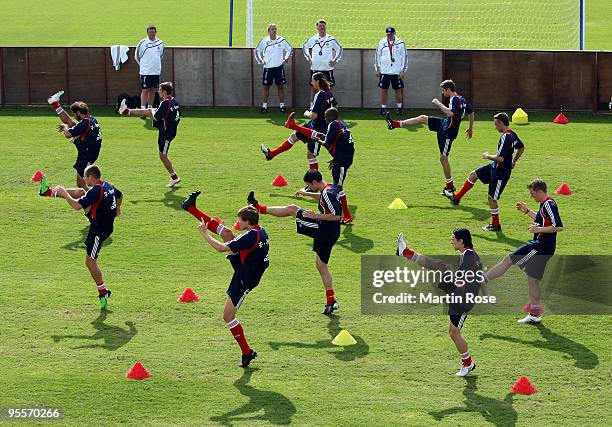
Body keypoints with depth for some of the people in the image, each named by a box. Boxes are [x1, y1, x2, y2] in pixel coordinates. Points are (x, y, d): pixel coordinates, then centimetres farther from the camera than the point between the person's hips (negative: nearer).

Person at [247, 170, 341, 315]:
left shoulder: (327, 193, -19)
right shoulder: (332, 189, 12)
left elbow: (336, 215, -26)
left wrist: (316, 216, -22)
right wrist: (307, 194, 33)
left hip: (322, 230, -10)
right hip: (331, 234, 10)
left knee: (292, 209, 1)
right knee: (321, 266, 17)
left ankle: (259, 208, 12)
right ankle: (331, 301, 15)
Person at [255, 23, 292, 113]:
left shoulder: (281, 40, 0)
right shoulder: (264, 41, 1)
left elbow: (289, 49, 13)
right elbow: (257, 51, 15)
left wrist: (286, 59, 5)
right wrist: (260, 60, 5)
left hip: (279, 66, 0)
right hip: (268, 67, 0)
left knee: (280, 86, 2)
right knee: (266, 86, 3)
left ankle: (282, 105, 9)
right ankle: (264, 105, 9)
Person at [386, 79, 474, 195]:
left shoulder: (455, 99, -21)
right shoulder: (461, 99, 7)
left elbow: (451, 113, -38)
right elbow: (471, 112, 19)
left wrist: (439, 104, -26)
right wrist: (470, 128, 29)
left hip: (448, 132, -10)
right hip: (444, 125, 10)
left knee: (443, 158, -2)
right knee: (423, 118, 14)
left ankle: (450, 185, 6)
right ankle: (396, 124, 22)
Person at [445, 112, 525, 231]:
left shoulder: (505, 137, -28)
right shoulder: (512, 134, 3)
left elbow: (500, 158, -32)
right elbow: (521, 147, 22)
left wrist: (488, 156, -14)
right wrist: (513, 162, 25)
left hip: (500, 172, -10)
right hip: (495, 167, 10)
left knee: (492, 197, 1)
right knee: (473, 175, 18)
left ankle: (495, 225, 15)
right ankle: (456, 198, 28)